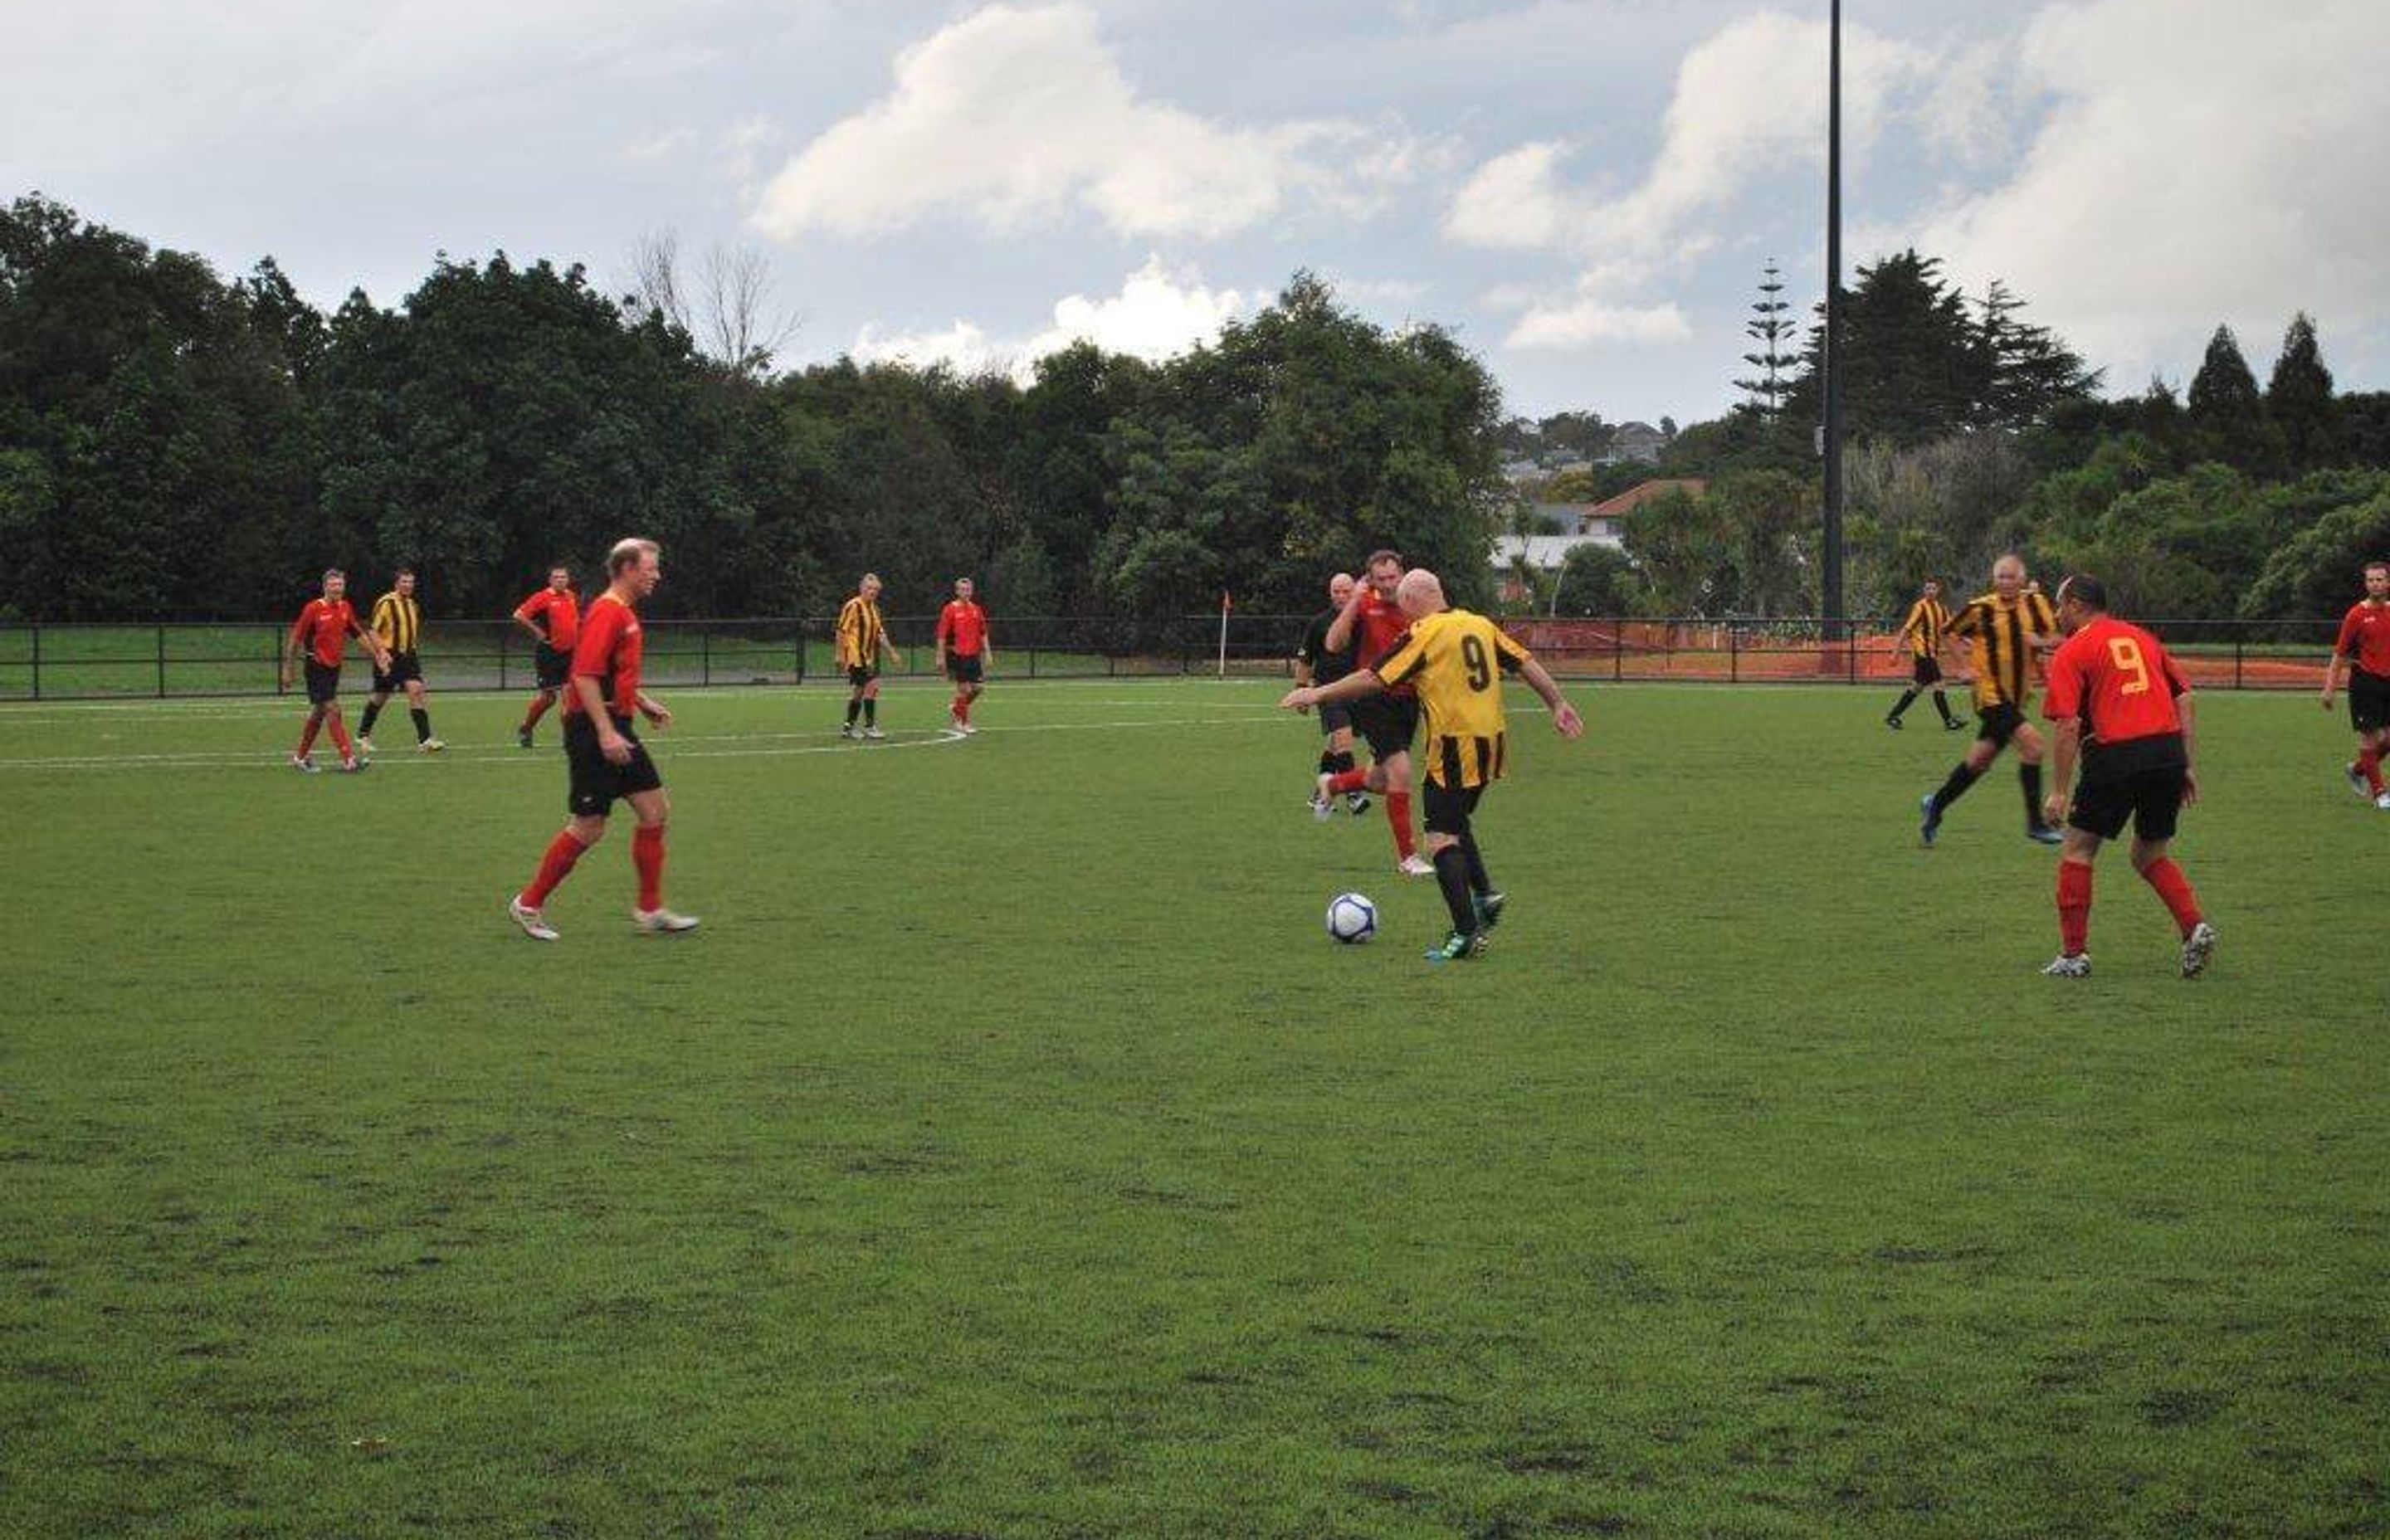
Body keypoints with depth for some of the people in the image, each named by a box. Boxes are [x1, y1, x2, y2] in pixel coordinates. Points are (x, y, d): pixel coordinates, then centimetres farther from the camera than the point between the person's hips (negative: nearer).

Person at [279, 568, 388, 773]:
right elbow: (295, 639, -9)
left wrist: (378, 654, 12)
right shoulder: (313, 609, -13)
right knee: (333, 710, -12)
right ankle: (348, 760, -15)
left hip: (334, 666, 7)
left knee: (318, 713, 13)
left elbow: (360, 634, 16)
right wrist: (287, 669, -9)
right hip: (317, 667, -7)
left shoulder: (346, 608, 4)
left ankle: (301, 757, 25)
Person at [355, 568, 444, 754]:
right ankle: (364, 735, 26)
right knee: (380, 697, 5)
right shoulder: (385, 603, -11)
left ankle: (424, 739, -14)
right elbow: (373, 632, -12)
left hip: (408, 655, 5)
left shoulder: (412, 605, 11)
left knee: (416, 690, -12)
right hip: (389, 658, -5)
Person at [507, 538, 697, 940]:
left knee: (655, 812, 7)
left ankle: (650, 910, 13)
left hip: (615, 730, 10)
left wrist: (643, 703, 19)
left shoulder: (625, 613, 15)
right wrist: (606, 733, -26)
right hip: (593, 729, -10)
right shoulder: (606, 612, -16)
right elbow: (585, 677, -23)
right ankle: (529, 905, 8)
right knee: (588, 828, -5)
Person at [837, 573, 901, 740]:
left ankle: (848, 727, 16)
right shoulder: (853, 606, -10)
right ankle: (869, 726, -10)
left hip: (868, 657, 9)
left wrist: (891, 652, 20)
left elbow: (880, 634, 24)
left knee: (859, 692, 9)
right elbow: (842, 631, -11)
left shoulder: (874, 609, 16)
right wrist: (841, 655, -13)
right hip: (856, 656, -9)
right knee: (872, 686, -14)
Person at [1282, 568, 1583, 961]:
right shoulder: (1482, 625, 11)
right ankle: (1485, 892, 14)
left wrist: (1317, 693, -4)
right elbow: (1525, 663, 13)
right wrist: (1557, 704, 21)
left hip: (1455, 748, -8)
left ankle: (1467, 933, -12)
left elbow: (1373, 679, -11)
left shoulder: (1423, 634, -9)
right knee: (1455, 820, 26)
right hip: (1492, 742, 8)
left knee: (1441, 837, -5)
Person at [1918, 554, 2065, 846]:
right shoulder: (1981, 608, -10)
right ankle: (2035, 823, -15)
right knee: (2031, 741, -21)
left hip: (2017, 696, 6)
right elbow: (1947, 635, 2)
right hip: (1990, 694, -6)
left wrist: (2040, 641, -17)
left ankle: (1936, 805, 34)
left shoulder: (2034, 603, 1)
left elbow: (2054, 638, 4)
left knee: (1979, 760, 14)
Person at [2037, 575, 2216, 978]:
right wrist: (2186, 766, 17)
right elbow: (2184, 699, 15)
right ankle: (2195, 927, -1)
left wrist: (2059, 792, -6)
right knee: (2150, 857, 20)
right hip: (2168, 748, 6)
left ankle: (2073, 955, 9)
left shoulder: (2071, 652, 1)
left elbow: (2068, 725, -8)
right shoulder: (2141, 637, 19)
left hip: (2116, 756, -5)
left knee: (2078, 851, 11)